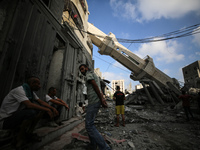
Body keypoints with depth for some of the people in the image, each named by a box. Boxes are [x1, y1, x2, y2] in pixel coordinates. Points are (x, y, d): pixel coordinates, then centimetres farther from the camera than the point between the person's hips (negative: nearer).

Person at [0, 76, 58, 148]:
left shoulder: (31, 92, 3)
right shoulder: (19, 90, -24)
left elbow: (41, 102, 2)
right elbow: (29, 105, -36)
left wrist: (52, 108, -12)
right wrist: (47, 110, -30)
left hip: (17, 114, 8)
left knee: (41, 109, -6)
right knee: (31, 112, -34)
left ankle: (29, 133, 5)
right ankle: (19, 139, -7)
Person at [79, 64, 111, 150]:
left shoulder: (88, 73, -2)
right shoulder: (94, 75, 28)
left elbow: (95, 86, -15)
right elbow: (98, 89, 21)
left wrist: (101, 99, -17)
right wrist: (102, 99, 11)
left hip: (94, 101, -10)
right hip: (94, 102, 10)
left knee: (89, 125, -10)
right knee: (89, 124, 17)